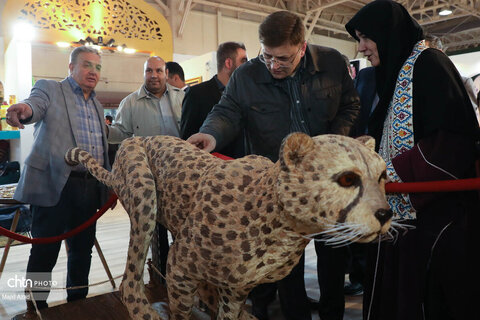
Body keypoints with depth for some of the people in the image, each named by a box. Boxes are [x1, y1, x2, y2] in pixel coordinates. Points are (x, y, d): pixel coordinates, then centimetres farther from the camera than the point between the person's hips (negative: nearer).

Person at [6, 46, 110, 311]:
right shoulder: (49, 89, 4)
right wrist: (24, 109, -43)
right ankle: (36, 307, 20)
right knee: (45, 251, 2)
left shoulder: (97, 105, 21)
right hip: (55, 184, -5)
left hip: (90, 188, 6)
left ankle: (78, 302, 28)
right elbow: (35, 104, -19)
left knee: (83, 249, 12)